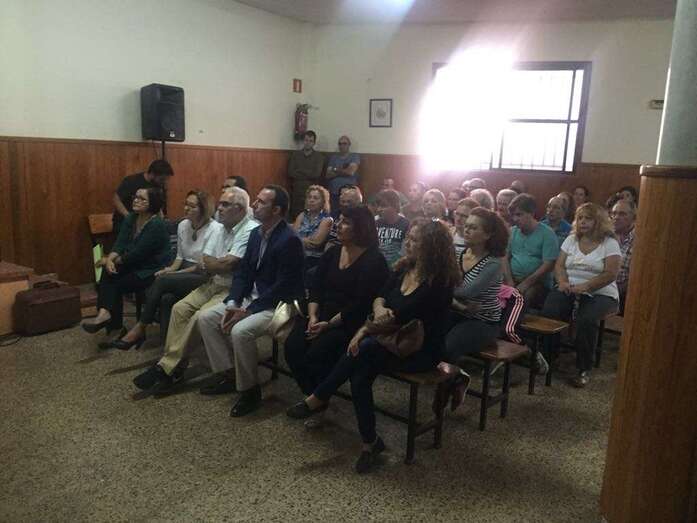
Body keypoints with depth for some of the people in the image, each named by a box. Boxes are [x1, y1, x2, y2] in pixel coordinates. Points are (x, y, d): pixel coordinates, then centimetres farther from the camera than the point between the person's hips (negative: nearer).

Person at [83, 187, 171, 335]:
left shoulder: (156, 225, -20)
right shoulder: (130, 219, 5)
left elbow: (137, 254, -21)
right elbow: (120, 244, -2)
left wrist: (113, 261, -11)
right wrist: (110, 259, -21)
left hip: (153, 271, -7)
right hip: (135, 265, 7)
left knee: (116, 284, -17)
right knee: (108, 272, -17)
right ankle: (105, 312, -22)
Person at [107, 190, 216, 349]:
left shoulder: (213, 230, -13)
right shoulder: (182, 225, 9)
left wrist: (176, 273, -12)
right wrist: (170, 269, -3)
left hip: (202, 277, -6)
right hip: (183, 272, 6)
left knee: (162, 281, -26)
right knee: (166, 298, -27)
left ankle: (139, 329, -11)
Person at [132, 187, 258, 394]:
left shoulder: (251, 231, -16)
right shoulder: (219, 227, 11)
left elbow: (227, 264, -21)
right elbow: (205, 263, 8)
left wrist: (210, 264, -2)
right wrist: (219, 265, -13)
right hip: (215, 283, 9)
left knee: (199, 317, -23)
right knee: (180, 308, -7)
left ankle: (167, 367, -9)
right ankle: (173, 367, -3)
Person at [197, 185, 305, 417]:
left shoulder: (290, 240, -20)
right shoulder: (256, 233, 6)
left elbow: (283, 286, -23)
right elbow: (243, 272, 9)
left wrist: (247, 311, -20)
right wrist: (232, 303, -6)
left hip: (279, 305, -9)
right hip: (252, 297, 9)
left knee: (240, 331, -31)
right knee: (205, 318, 0)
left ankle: (250, 390, -8)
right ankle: (229, 374, 11)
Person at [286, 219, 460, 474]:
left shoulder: (438, 283, -18)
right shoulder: (403, 268, 5)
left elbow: (403, 319, -21)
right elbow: (379, 298, 4)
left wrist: (366, 329, -18)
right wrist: (379, 310, -20)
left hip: (421, 350, -6)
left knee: (363, 350, -29)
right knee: (359, 376, -24)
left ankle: (318, 399, -13)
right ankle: (370, 442, -12)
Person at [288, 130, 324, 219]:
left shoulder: (319, 157, 5)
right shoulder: (295, 154, 11)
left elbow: (316, 174, -8)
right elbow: (290, 173, 1)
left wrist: (299, 170, -3)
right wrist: (309, 174, -6)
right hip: (296, 192, 2)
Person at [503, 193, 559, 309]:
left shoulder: (547, 234, -4)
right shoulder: (512, 231, 12)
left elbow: (548, 265, -10)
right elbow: (506, 258, 9)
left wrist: (526, 283, -15)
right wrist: (509, 280, -7)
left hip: (537, 282, -4)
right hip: (513, 279, 4)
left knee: (527, 296, -35)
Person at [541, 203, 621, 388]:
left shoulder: (610, 243, 1)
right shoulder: (571, 239, 15)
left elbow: (610, 274, -9)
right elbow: (559, 265, 9)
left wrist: (584, 287, -20)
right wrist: (563, 282, -13)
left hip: (599, 293, -3)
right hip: (569, 289, 3)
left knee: (586, 320, -33)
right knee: (549, 312, -27)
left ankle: (584, 369, -14)